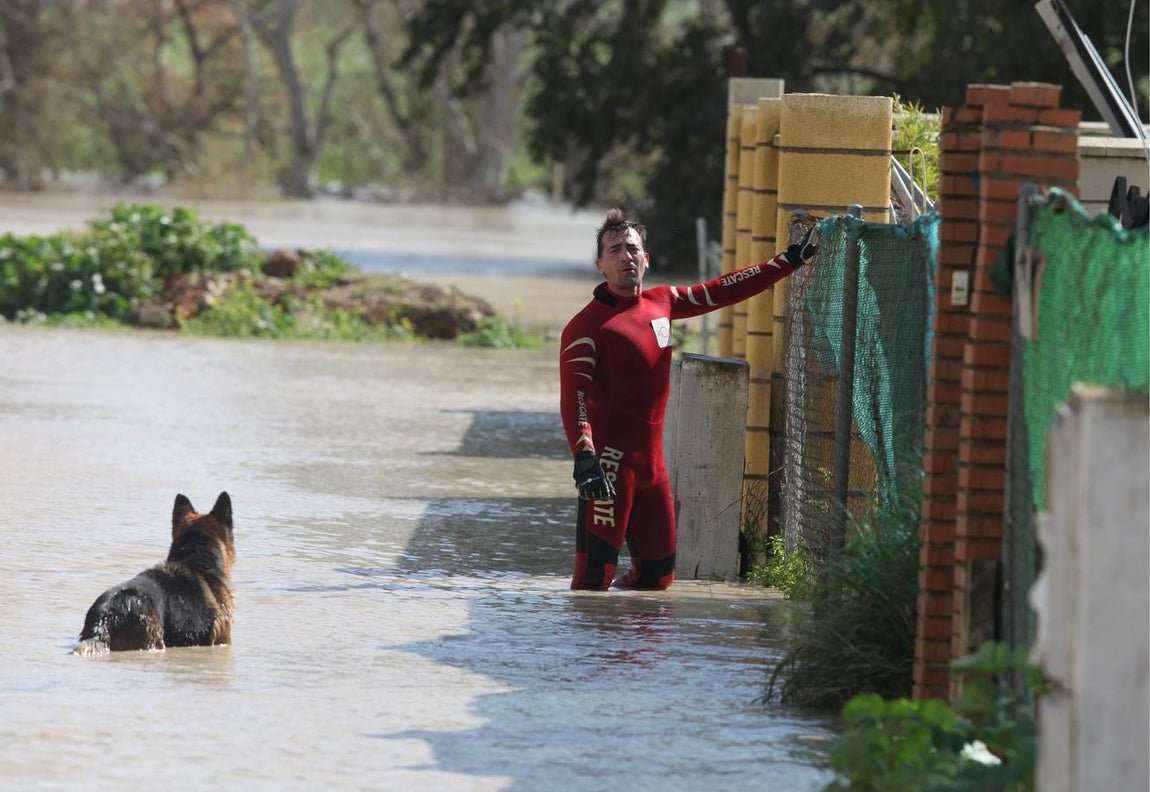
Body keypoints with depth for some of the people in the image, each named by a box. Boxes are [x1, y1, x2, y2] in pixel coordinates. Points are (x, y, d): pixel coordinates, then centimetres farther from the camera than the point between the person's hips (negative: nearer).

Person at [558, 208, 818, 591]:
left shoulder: (661, 303, 12)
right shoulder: (587, 325, -10)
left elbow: (722, 291, 22)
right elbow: (573, 398, -19)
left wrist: (791, 260, 23)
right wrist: (584, 456, -33)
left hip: (652, 460, 7)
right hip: (610, 460, -7)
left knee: (658, 574, 12)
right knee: (594, 574, -14)